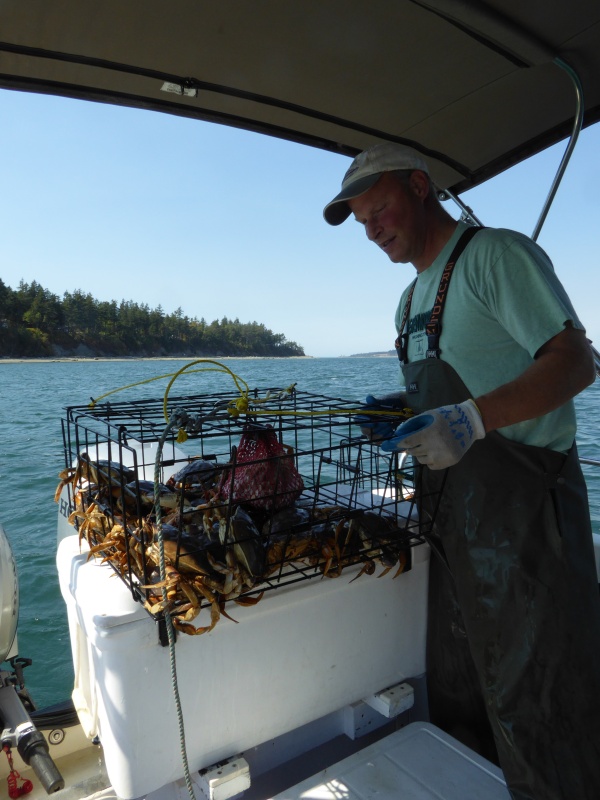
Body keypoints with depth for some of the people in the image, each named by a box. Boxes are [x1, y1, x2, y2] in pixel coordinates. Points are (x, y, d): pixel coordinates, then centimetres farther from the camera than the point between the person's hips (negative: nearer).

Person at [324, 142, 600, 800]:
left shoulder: (495, 254, -8)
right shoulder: (412, 299, 18)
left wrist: (471, 419, -28)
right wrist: (402, 411, 5)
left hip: (521, 504, -8)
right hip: (449, 511, 9)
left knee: (536, 706, 4)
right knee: (457, 699, 20)